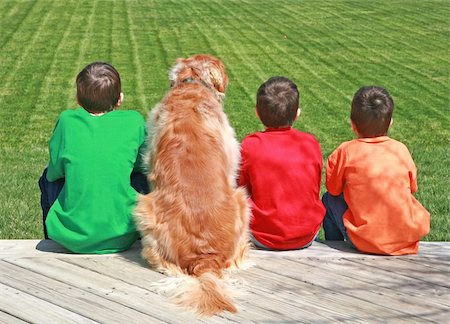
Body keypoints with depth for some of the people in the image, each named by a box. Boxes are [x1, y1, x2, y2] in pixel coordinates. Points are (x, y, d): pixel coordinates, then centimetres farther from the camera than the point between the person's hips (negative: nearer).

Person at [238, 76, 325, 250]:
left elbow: (244, 189, 2)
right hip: (307, 237, 2)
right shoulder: (311, 144, -5)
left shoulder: (250, 145, -11)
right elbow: (315, 190, 7)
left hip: (264, 239, -1)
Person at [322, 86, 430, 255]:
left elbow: (333, 189, 4)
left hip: (367, 244, -3)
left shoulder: (346, 151, -7)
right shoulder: (401, 150, 1)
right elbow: (412, 188, 13)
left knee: (329, 199, 20)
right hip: (407, 239, 3)